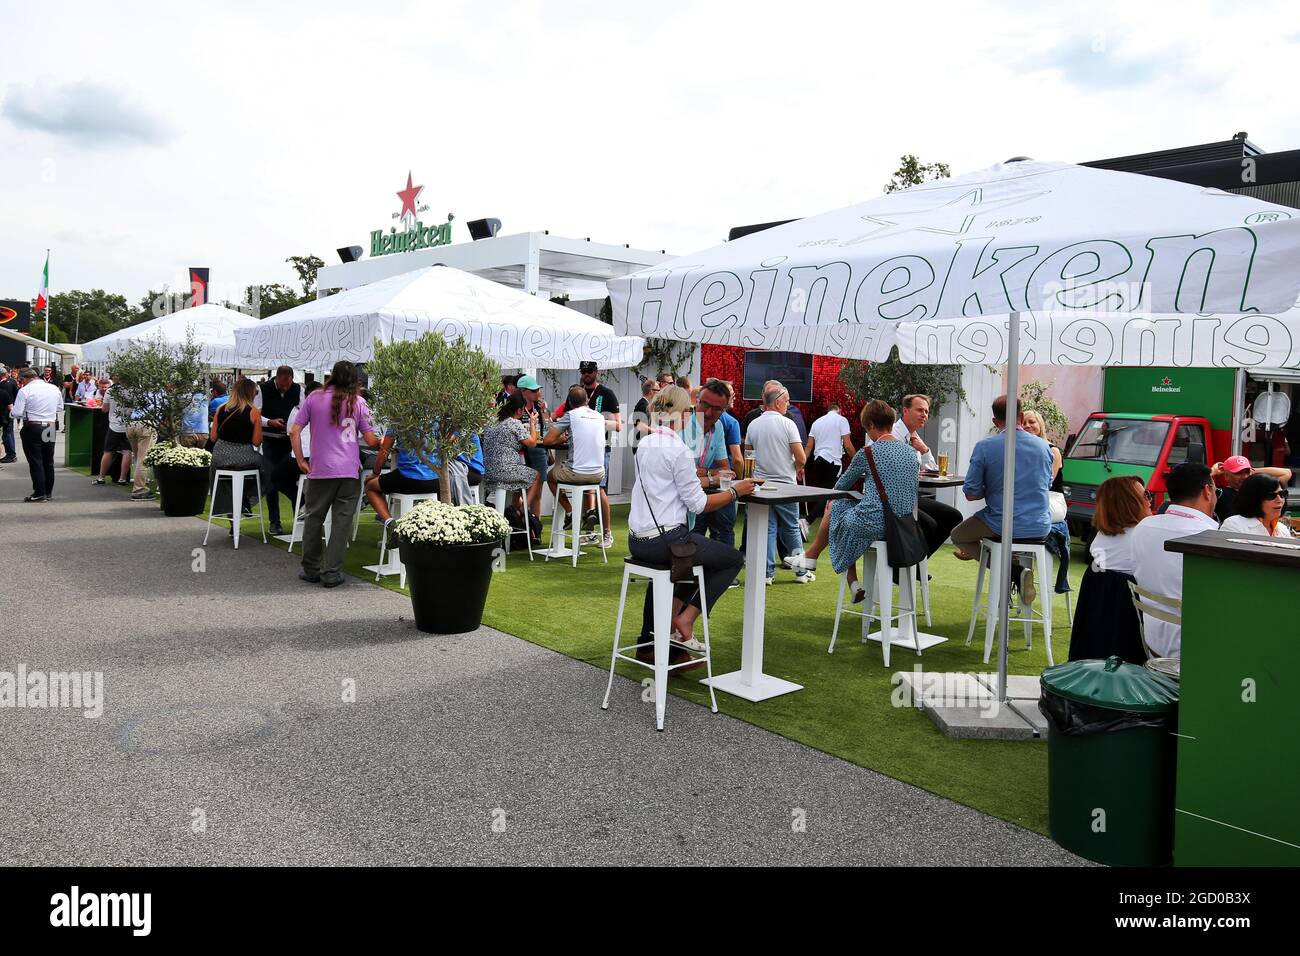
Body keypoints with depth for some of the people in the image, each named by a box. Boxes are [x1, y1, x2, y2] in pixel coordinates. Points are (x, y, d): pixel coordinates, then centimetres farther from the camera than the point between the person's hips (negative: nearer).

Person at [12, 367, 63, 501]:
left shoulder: (25, 391, -10)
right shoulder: (55, 388, 5)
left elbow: (17, 413, -13)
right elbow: (60, 408, 15)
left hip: (32, 428, -5)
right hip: (51, 428, 5)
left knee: (35, 461, 1)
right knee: (48, 461, 14)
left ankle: (39, 493, 0)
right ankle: (48, 492, 20)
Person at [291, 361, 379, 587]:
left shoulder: (314, 398, 4)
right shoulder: (358, 402, 1)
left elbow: (294, 432, 2)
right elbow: (370, 440, 1)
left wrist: (301, 460, 8)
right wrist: (383, 443, 21)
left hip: (320, 469, 1)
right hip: (349, 471, -1)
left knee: (314, 518, 13)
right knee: (341, 521, 4)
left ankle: (311, 570, 20)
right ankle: (332, 573, 5)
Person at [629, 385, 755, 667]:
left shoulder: (645, 444, 10)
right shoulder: (678, 450, -15)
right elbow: (698, 504, -13)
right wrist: (735, 491, -2)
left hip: (637, 540, 9)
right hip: (664, 540, -9)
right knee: (734, 559, 9)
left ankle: (649, 644, 34)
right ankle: (685, 618, 6)